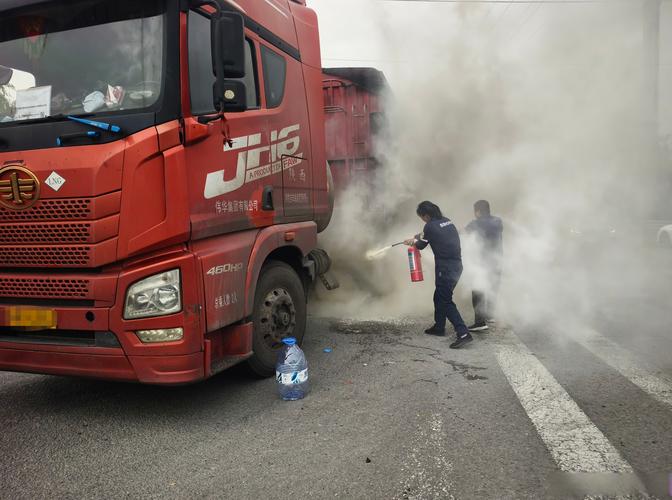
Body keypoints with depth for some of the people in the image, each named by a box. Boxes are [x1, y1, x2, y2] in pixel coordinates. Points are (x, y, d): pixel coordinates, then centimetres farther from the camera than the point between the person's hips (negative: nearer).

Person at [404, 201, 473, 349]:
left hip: (446, 268, -9)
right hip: (456, 265, 9)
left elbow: (422, 245, 3)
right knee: (439, 296, 21)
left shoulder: (430, 226, -13)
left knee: (445, 301, -6)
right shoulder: (447, 221, 11)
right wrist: (416, 239, 35)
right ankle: (439, 327, 33)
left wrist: (413, 242, 25)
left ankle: (463, 333, -14)